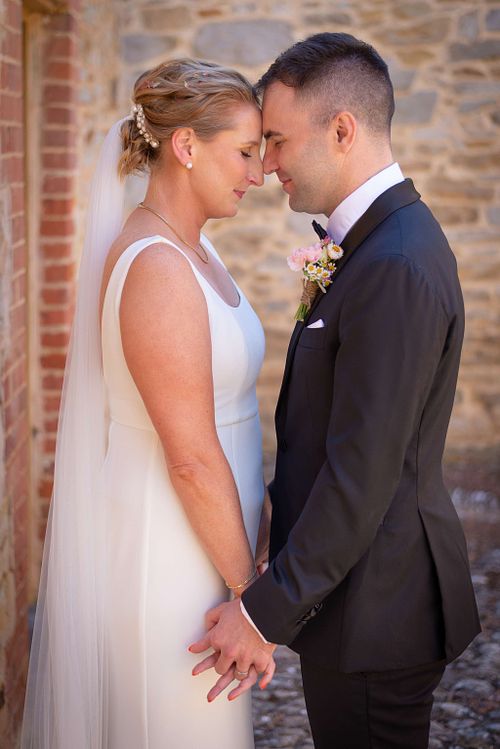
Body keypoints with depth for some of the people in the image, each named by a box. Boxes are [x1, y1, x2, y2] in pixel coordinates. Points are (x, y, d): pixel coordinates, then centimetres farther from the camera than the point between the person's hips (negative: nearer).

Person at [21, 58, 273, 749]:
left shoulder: (191, 250, 6)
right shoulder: (157, 269, -24)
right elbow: (192, 459, -23)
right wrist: (250, 591, -15)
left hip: (197, 531, 9)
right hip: (167, 549, -9)